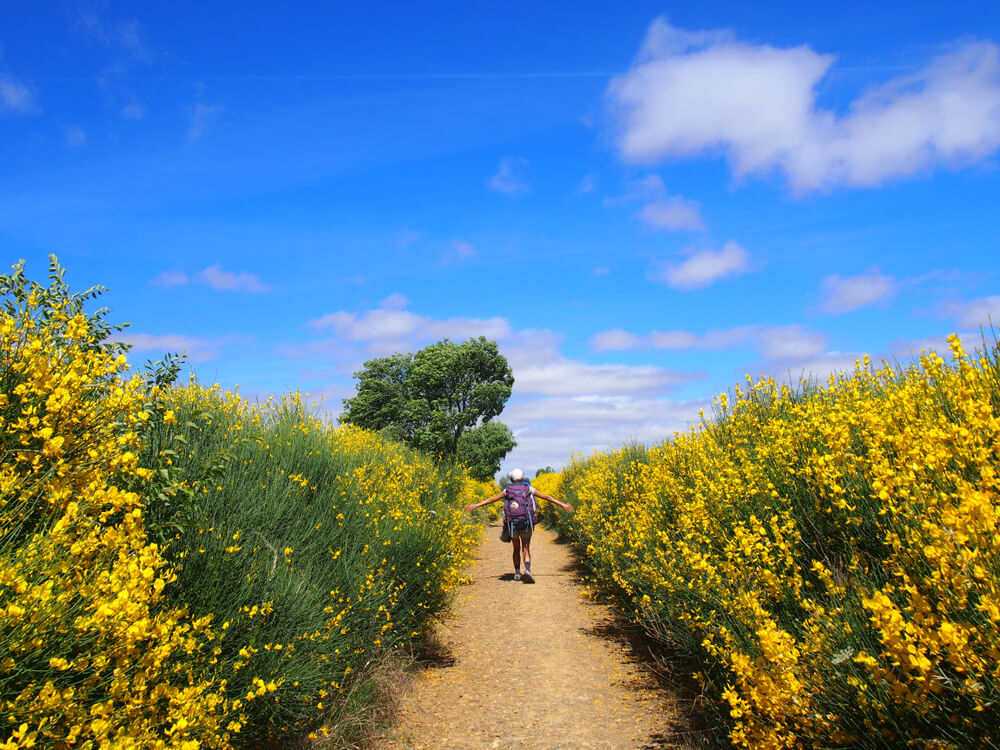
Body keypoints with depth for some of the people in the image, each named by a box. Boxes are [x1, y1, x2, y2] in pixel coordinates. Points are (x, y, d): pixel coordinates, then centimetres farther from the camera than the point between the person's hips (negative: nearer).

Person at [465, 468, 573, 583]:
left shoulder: (507, 490, 11)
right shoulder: (529, 489, 10)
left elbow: (492, 499, 11)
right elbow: (547, 497, 13)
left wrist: (476, 505, 17)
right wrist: (562, 504, 17)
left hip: (512, 524, 1)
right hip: (526, 524, -1)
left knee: (516, 549, 18)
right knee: (526, 550, -2)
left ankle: (517, 573, 18)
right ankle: (527, 570, -27)